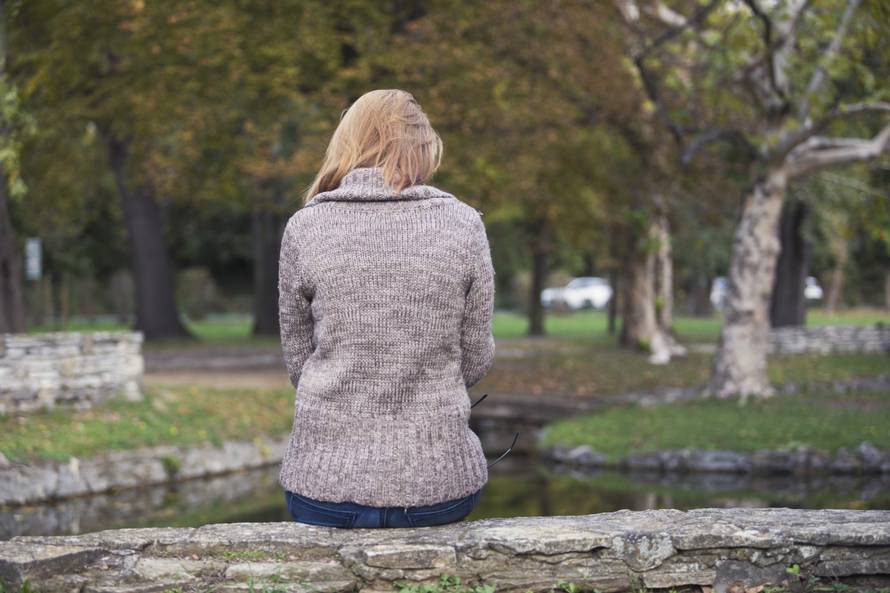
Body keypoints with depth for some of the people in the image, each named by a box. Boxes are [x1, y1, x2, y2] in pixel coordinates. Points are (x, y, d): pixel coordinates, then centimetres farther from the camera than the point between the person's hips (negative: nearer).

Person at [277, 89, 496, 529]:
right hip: (439, 484, 0)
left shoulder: (305, 227, -3)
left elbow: (297, 359, 4)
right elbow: (476, 360, 3)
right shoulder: (463, 224, -2)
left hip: (326, 484, 0)